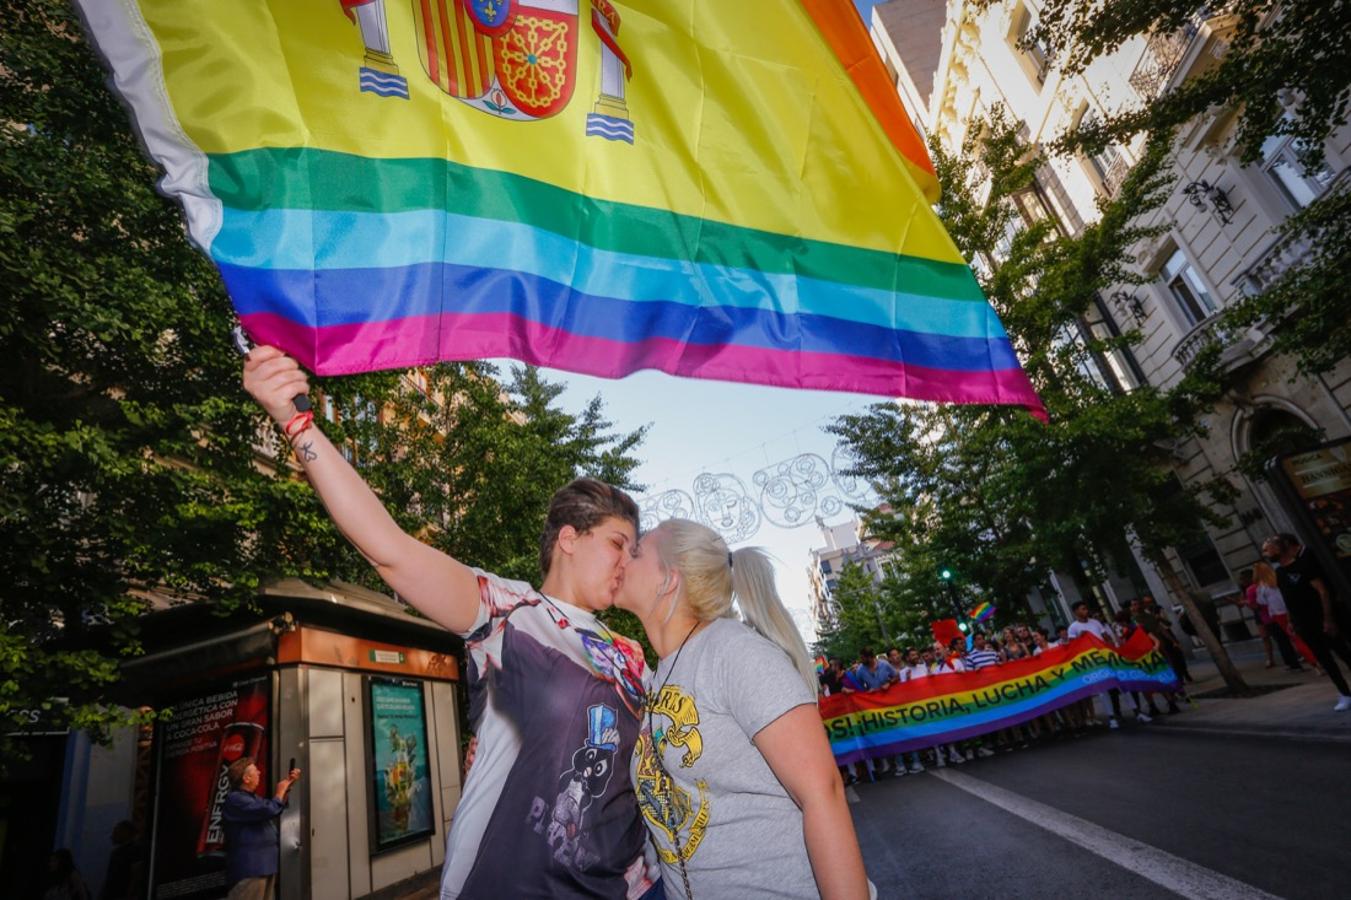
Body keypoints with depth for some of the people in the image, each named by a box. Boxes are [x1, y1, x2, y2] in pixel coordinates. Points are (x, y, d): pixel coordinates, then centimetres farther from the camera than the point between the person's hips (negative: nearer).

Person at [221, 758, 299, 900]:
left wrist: (288, 785, 18)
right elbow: (270, 810, -27)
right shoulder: (235, 799, -17)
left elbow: (278, 807, 31)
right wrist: (280, 791, -9)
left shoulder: (252, 798, 18)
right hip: (248, 869, -10)